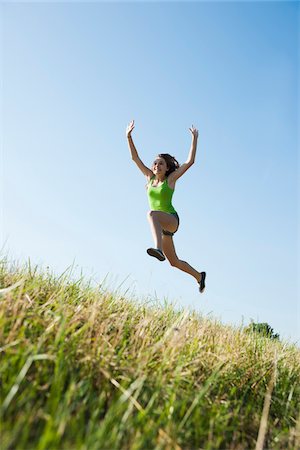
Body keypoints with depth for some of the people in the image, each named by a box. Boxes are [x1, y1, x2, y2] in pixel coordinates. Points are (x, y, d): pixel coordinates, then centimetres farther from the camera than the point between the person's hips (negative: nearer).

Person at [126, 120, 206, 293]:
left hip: (172, 220, -6)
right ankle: (199, 276, 38)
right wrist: (129, 137, -1)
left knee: (152, 214, -39)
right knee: (174, 261, 14)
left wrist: (194, 139, -10)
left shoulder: (171, 178, -3)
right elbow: (135, 158, 6)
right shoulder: (150, 177, 9)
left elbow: (190, 161, -9)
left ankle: (159, 249, -58)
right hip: (161, 225, 6)